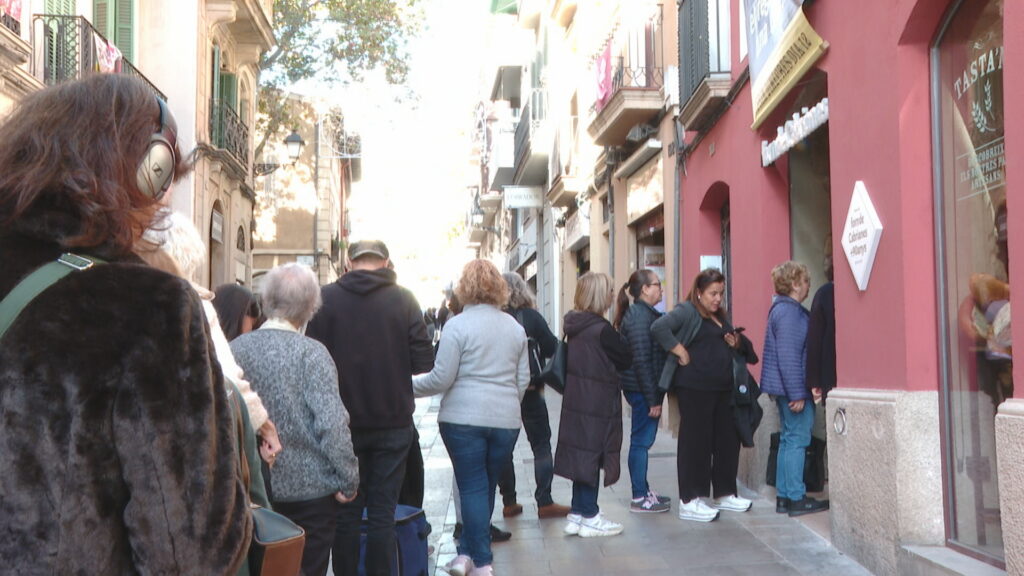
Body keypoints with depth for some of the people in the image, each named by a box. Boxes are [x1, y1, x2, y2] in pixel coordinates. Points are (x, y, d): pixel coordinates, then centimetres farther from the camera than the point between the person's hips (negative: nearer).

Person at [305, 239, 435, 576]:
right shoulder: (404, 299, -4)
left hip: (343, 422, 0)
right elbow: (424, 363, -6)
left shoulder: (326, 298, -5)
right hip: (393, 422, 0)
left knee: (346, 511, 11)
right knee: (383, 513, 7)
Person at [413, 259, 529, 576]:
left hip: (464, 418, -4)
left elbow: (441, 379, -9)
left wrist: (410, 384, 6)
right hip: (506, 419, 4)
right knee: (486, 487, 14)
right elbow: (523, 380, 13)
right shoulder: (515, 327, 9)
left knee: (473, 487, 2)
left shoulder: (458, 325, -8)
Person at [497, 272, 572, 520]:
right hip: (529, 390, -2)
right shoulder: (531, 317, -9)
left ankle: (508, 502, 17)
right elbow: (552, 349, -5)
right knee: (541, 446, 7)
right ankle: (544, 502, 4)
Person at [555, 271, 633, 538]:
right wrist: (619, 339, 5)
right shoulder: (602, 330, -19)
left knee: (582, 455, 14)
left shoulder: (575, 327, 6)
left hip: (577, 399, 8)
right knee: (592, 456, 1)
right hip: (598, 403, -8)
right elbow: (627, 359, -10)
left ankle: (577, 514, 22)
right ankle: (589, 518, 10)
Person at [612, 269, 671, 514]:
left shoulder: (644, 314, 15)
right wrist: (652, 399, -20)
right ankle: (639, 498, 7)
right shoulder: (640, 317, -17)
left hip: (641, 389, 10)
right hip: (642, 389, -10)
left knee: (643, 440, 16)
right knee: (641, 440, -2)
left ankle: (643, 491, 26)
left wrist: (654, 396, 13)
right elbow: (641, 361, -21)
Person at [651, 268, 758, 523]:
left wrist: (737, 343, 9)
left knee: (728, 440, 12)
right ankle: (689, 502, 1)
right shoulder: (687, 311, -6)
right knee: (696, 441, -5)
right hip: (694, 386, -9)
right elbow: (659, 327, -22)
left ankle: (725, 494, 26)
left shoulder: (721, 316, 21)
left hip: (723, 387, 9)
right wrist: (680, 352, -18)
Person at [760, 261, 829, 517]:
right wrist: (797, 394, -20)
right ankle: (796, 498, 1)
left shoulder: (782, 308, 15)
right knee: (797, 439, -5)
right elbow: (789, 356, -21)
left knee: (789, 438, 13)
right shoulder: (789, 312, -17)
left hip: (784, 388, 10)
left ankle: (784, 496, 18)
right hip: (792, 386, -10)